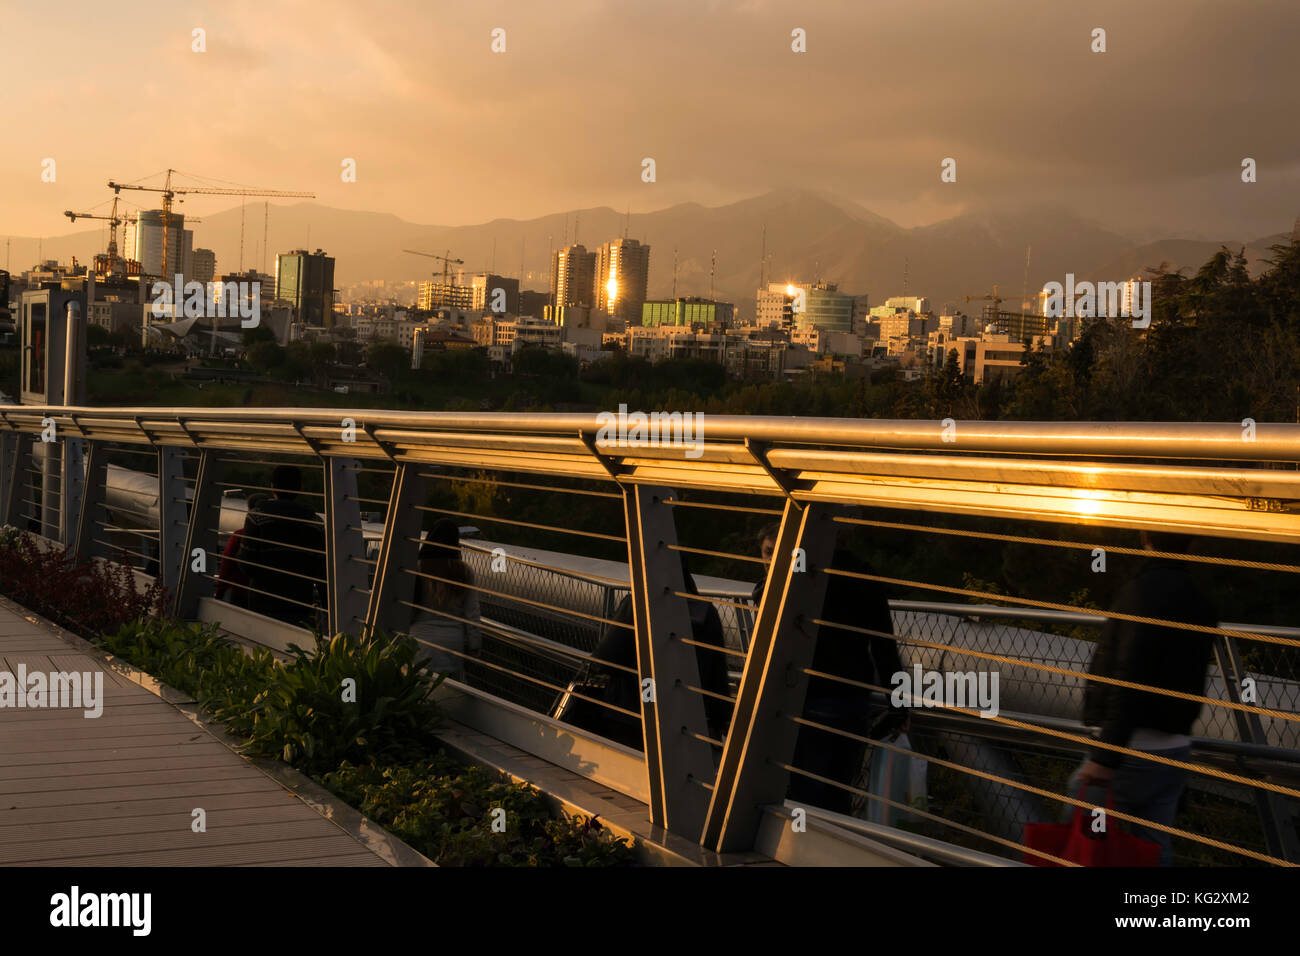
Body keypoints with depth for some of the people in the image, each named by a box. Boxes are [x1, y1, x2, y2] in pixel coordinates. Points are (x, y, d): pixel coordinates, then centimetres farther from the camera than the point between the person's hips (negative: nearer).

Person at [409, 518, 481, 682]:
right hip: (454, 640, 2)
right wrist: (474, 645, 10)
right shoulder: (465, 572, -3)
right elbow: (472, 613, 0)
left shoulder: (418, 568, -9)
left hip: (423, 639, -2)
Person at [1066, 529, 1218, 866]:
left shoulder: (1145, 591, -15)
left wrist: (1105, 756, -23)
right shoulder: (1201, 598, 12)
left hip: (1131, 749, -8)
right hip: (1175, 748, 8)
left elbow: (1129, 679, -22)